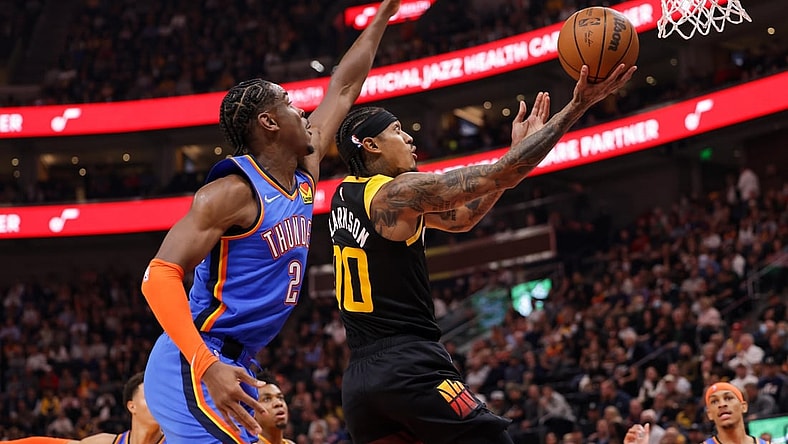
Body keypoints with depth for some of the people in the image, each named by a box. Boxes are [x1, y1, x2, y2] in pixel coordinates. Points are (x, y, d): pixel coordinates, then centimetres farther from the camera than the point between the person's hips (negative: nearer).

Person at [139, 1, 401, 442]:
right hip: (197, 366, -9)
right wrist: (207, 366, -35)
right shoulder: (234, 191, -15)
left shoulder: (304, 174, 11)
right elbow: (161, 275, -22)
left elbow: (344, 88, 24)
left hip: (235, 364, 9)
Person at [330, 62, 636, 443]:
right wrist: (578, 106, -8)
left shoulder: (344, 196, 16)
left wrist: (517, 149, 19)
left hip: (358, 379, 8)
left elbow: (457, 218, 21)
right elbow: (500, 175, -12)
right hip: (411, 368, -8)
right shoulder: (397, 193, -9)